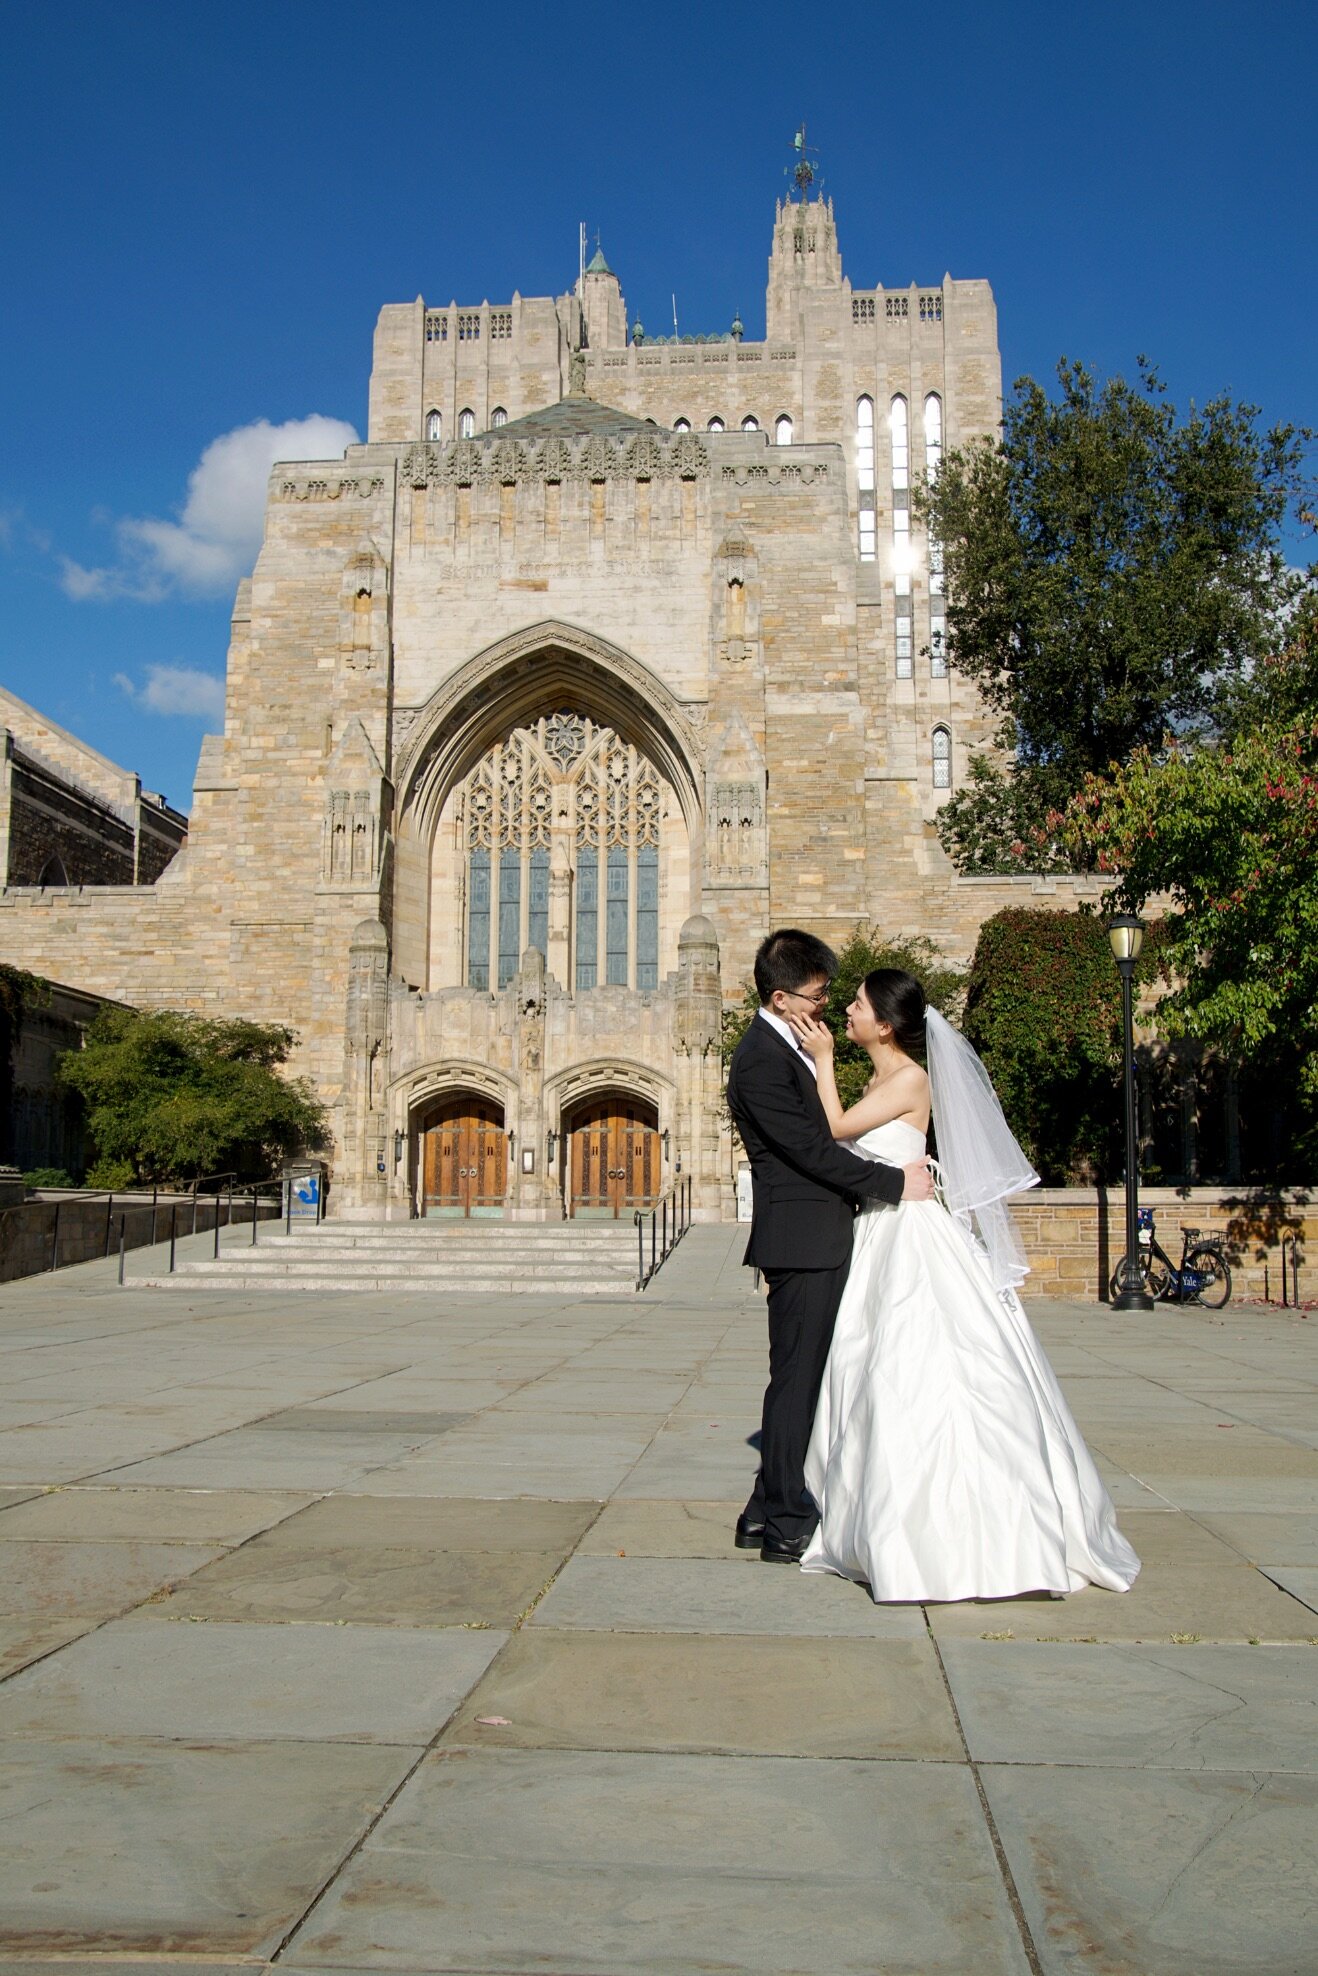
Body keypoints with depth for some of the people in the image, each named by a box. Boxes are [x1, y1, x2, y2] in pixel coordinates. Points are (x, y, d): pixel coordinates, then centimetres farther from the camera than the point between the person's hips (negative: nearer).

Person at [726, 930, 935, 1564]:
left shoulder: (791, 1047, 16)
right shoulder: (761, 1061, -17)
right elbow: (812, 1151, -19)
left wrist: (901, 1166, 11)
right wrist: (896, 1184, -12)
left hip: (819, 1240, 10)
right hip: (802, 1239, -10)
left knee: (799, 1378, 14)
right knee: (797, 1379, -3)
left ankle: (766, 1513, 23)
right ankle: (784, 1526, 6)